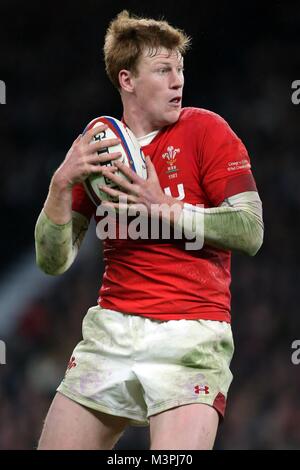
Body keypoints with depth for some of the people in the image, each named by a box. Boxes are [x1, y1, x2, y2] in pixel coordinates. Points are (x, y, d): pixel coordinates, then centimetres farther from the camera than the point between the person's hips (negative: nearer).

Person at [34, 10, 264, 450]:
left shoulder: (205, 129, -1)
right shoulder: (97, 147, 10)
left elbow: (250, 232, -8)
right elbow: (53, 261, 6)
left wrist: (164, 208, -15)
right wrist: (62, 184, -9)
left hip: (191, 335, -4)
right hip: (110, 330, 4)